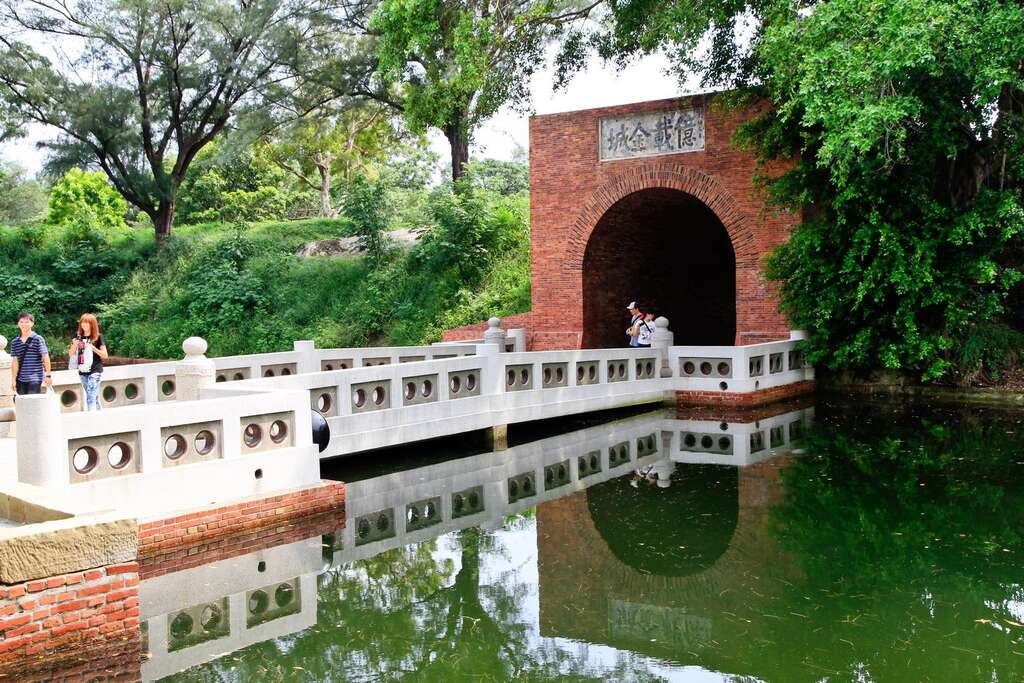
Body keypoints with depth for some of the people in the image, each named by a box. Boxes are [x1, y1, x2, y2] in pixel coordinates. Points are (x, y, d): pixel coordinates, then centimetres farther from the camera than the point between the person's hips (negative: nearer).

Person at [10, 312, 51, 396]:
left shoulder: (38, 339, -3)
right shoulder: (15, 342, 10)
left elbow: (45, 357, -6)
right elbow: (15, 361, 10)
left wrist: (47, 375, -11)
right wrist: (13, 379, 5)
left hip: (35, 379, -4)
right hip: (20, 380, 4)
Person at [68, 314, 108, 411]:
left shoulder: (98, 337, -3)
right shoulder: (78, 336, 9)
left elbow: (105, 355, -4)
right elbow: (70, 354, 11)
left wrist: (93, 348, -18)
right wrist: (74, 345, -8)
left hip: (95, 371, -5)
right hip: (82, 371, 5)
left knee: (91, 397, -16)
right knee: (94, 397, 14)